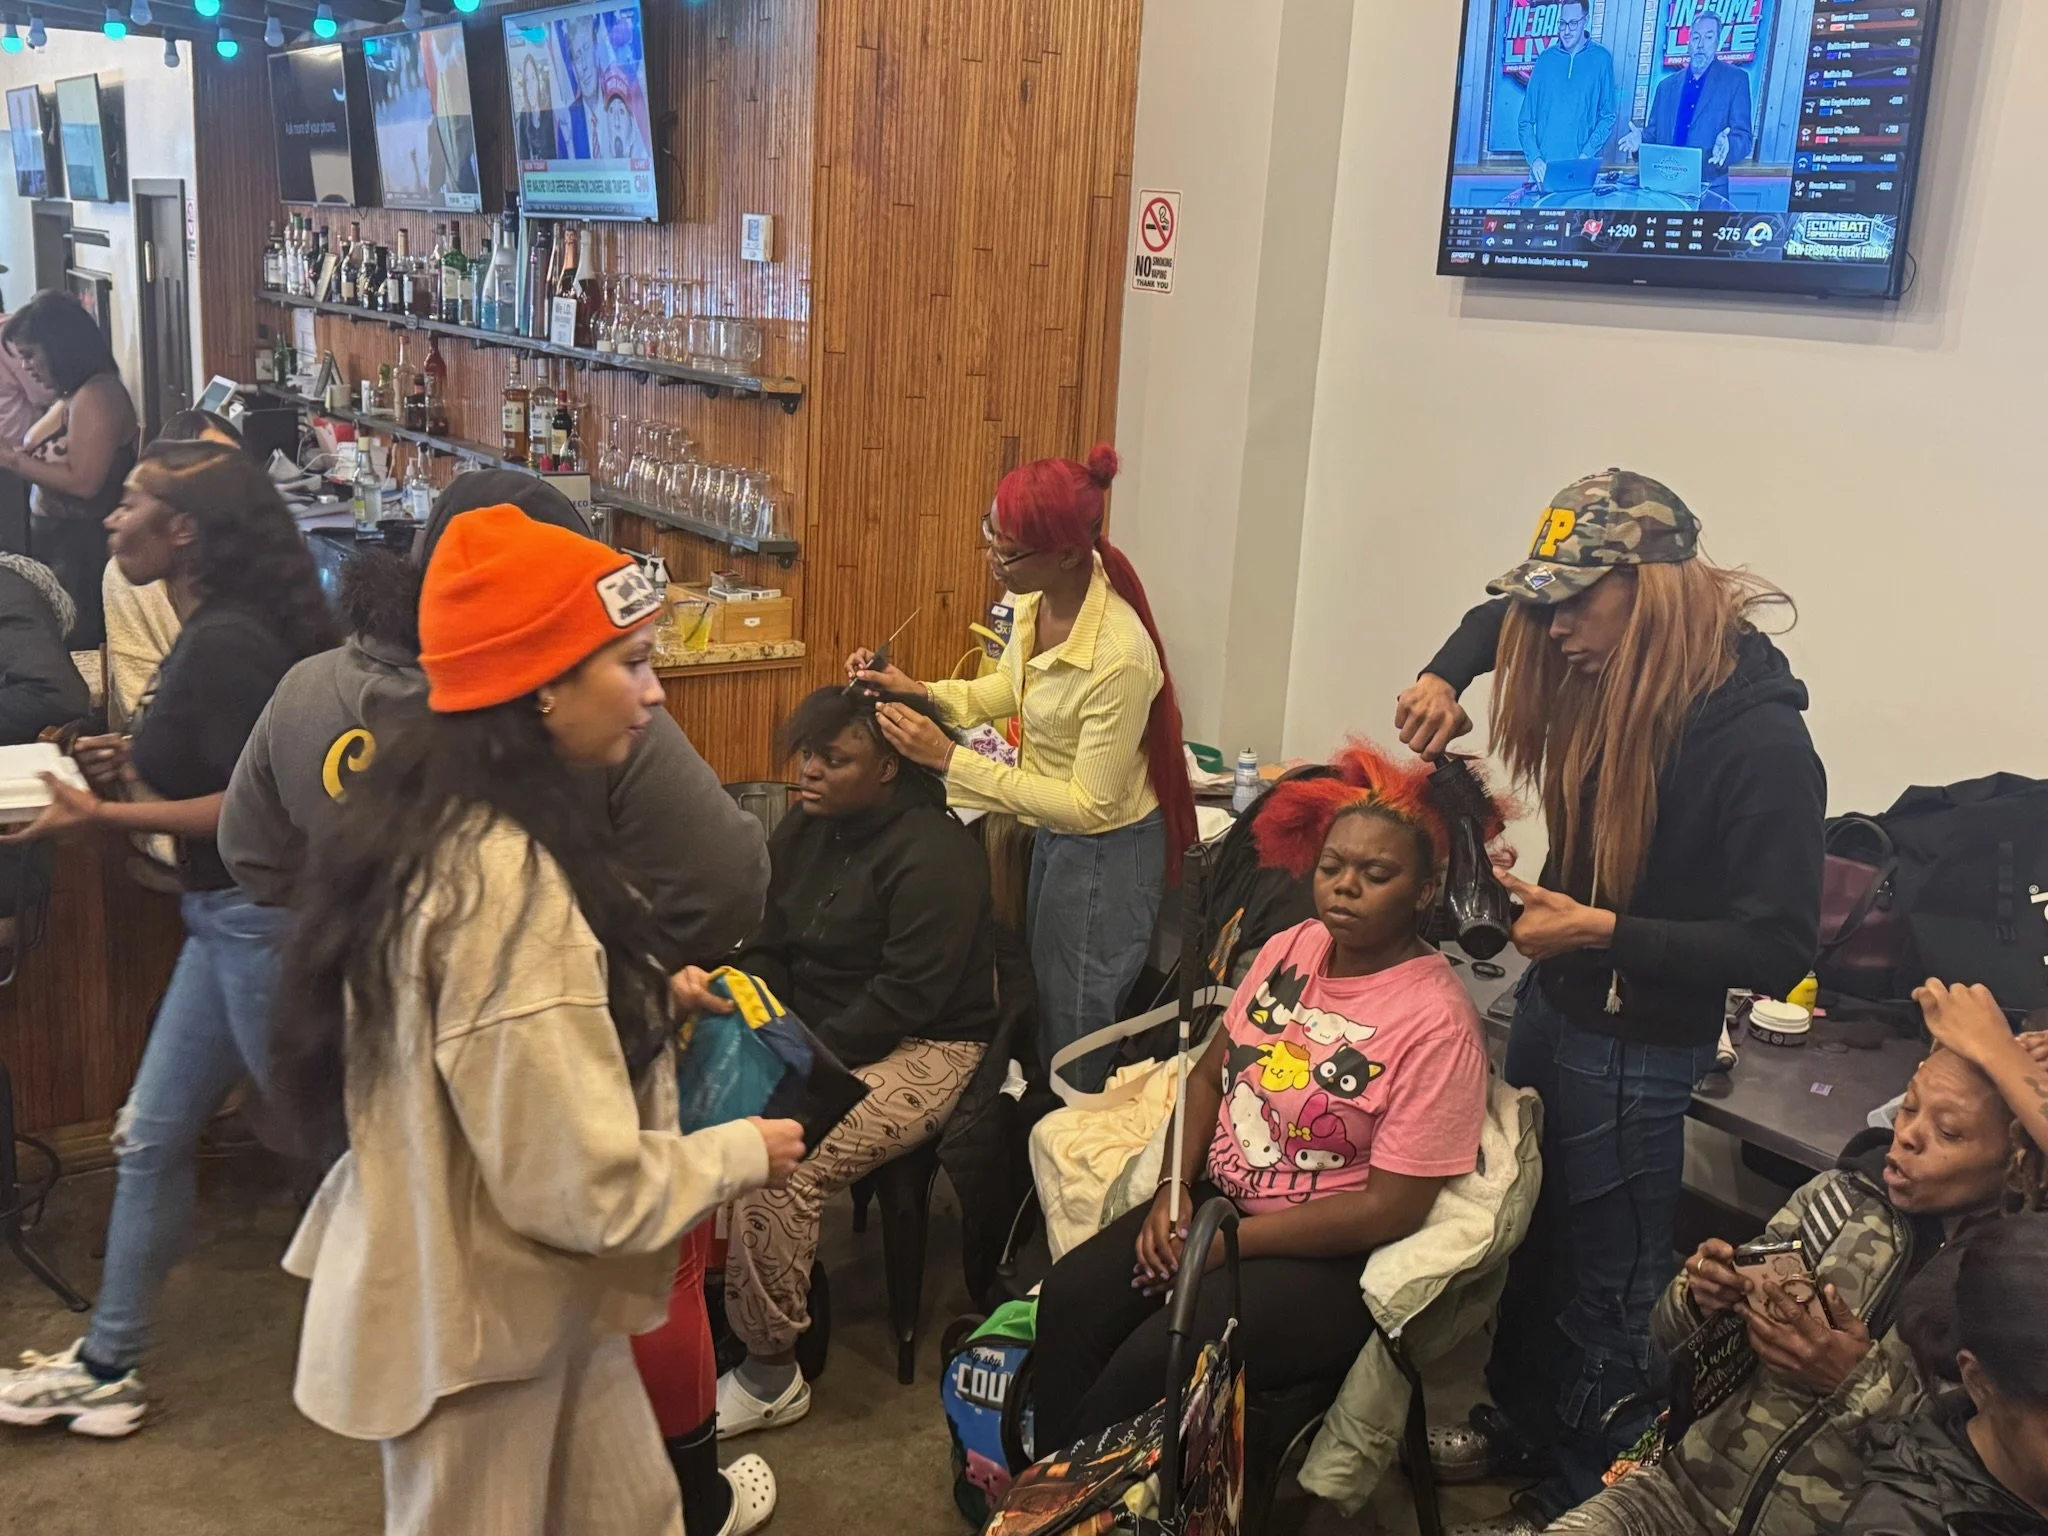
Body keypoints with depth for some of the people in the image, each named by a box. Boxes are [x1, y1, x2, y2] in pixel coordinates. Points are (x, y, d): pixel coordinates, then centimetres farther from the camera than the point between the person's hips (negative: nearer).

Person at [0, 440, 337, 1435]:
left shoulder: (226, 645, -21)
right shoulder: (207, 635, 9)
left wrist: (100, 817, -19)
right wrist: (134, 762, 9)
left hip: (262, 916, -10)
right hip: (227, 916, 10)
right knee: (151, 1136, 16)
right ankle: (108, 1364, 30)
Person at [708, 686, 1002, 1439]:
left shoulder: (934, 853, -17)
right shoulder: (804, 832, 8)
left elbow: (908, 994, -21)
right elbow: (769, 948, 11)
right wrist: (743, 1008, -10)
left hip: (927, 1048, -8)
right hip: (813, 1035, 8)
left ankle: (772, 1374, -8)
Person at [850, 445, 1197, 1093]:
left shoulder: (1119, 656, -33)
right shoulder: (1037, 600, -10)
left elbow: (1090, 805, -27)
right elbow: (1005, 690, 12)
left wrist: (950, 760, -27)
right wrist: (917, 691, -6)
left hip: (1105, 852, -8)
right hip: (1053, 834, 8)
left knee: (1076, 1035, 11)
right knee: (1041, 1011, 23)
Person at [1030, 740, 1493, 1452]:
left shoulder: (1435, 1020, -15)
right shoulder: (1289, 950, 5)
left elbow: (1390, 1208, -16)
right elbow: (1209, 1073, 14)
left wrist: (1228, 1242, -15)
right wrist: (1175, 1187, -4)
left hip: (1326, 1254, -6)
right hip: (1216, 1201, 6)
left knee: (1154, 1361, -26)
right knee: (1068, 1300, -17)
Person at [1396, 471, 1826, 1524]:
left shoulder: (1763, 742, -25)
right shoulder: (1612, 670, -5)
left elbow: (1777, 951, -26)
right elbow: (1498, 616, 16)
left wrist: (1603, 931, -29)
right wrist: (1444, 678, -4)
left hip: (1639, 1045, -7)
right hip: (1552, 1001, 7)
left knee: (1606, 1284, 9)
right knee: (1529, 1237, 23)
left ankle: (1583, 1495, 30)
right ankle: (1516, 1423, 44)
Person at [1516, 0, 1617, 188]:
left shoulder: (1601, 59, 4)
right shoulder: (1545, 59, 8)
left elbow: (1608, 116, 4)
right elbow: (1526, 119, 6)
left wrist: (1586, 155, -10)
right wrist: (1535, 157, -9)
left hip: (1582, 171, -1)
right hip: (1544, 168, 2)